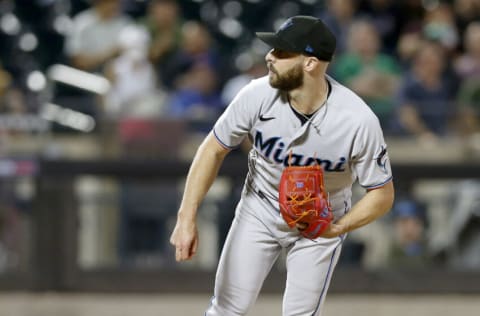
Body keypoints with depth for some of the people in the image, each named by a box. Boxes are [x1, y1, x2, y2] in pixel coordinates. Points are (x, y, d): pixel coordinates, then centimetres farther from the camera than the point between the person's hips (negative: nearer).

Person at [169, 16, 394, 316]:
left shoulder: (359, 120, -30)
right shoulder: (258, 94, -25)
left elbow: (382, 193, -18)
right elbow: (214, 149, -11)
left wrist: (338, 228, -35)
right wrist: (187, 218, -17)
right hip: (259, 212, 2)